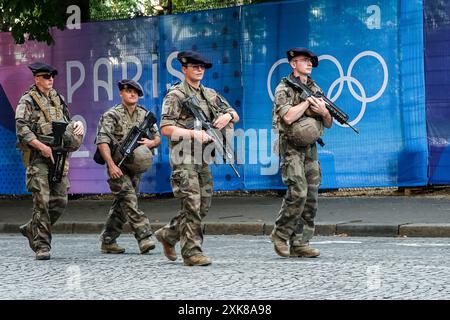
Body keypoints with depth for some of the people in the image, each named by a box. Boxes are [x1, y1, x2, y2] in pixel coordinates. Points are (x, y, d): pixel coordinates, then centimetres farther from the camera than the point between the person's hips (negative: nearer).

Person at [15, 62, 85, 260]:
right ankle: (42, 245, -6)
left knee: (60, 201, 3)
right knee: (42, 200, -11)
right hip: (38, 157, -6)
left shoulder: (57, 99, 17)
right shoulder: (28, 101, -3)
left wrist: (77, 125, 5)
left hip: (59, 156, 6)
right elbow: (21, 128, -14)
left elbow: (66, 121, 29)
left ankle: (31, 229, 23)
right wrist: (42, 147, -21)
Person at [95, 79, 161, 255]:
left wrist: (150, 143, -7)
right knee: (129, 200, -16)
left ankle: (108, 241, 17)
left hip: (136, 166, 6)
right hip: (118, 166, -6)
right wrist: (111, 165, -22)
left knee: (121, 205, 9)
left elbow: (158, 137, 18)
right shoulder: (111, 115, -5)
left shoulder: (145, 115, 12)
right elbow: (102, 142, -13)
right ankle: (144, 237, -21)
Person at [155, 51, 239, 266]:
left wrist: (228, 115, -3)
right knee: (192, 205, -11)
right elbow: (166, 128, -12)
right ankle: (192, 251, -6)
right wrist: (193, 134, -21)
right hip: (184, 158, -7)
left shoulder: (210, 94, 16)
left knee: (204, 206, 10)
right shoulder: (175, 95, -5)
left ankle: (168, 235, 25)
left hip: (202, 157, 7)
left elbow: (235, 115, 21)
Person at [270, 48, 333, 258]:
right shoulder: (284, 88, -4)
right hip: (291, 148, -6)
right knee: (298, 192, -17)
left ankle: (300, 244, 5)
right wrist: (308, 101, -11)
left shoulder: (316, 90, 15)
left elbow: (328, 124, 18)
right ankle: (280, 234, -1)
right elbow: (288, 117, -20)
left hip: (311, 148, 7)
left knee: (311, 197, 1)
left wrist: (324, 111, -4)